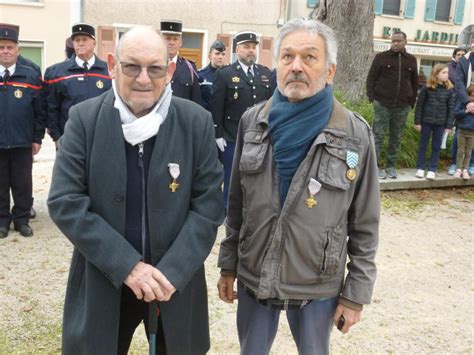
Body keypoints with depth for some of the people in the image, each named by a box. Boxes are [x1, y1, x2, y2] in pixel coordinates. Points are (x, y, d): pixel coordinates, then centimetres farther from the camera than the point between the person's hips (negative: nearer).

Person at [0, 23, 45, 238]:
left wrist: (37, 138, -1)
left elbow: (39, 111, 2)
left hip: (23, 142, -1)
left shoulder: (31, 76, 2)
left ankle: (22, 219, 20)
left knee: (23, 184, 7)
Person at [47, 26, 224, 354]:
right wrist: (127, 266, -18)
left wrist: (171, 272, -16)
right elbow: (65, 202, -11)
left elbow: (208, 204, -7)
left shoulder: (197, 122, -7)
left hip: (176, 280, 1)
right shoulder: (84, 119, -7)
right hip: (103, 281, 0)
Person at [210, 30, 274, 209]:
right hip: (233, 140, -3)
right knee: (231, 181, 6)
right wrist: (218, 135, -9)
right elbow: (216, 107, -4)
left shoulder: (266, 73, 11)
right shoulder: (224, 74, -1)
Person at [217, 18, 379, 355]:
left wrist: (356, 293, -4)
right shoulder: (252, 122, -3)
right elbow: (236, 204, 4)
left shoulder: (356, 135, -12)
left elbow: (365, 225, -6)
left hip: (319, 286, -2)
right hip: (253, 278, 3)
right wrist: (228, 265, 5)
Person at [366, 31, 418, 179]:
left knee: (396, 137, 8)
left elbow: (414, 82, 16)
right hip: (382, 104, -3)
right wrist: (372, 97, -8)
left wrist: (412, 102, 11)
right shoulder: (381, 57, 0)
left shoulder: (411, 60, 10)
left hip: (402, 106, 3)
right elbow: (371, 78, 1)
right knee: (378, 135, -3)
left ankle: (391, 166, 16)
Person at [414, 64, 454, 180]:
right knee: (423, 145, 8)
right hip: (426, 121, -2)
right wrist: (417, 122, -5)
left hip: (440, 123, 2)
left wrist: (449, 125, -2)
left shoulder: (449, 90, -1)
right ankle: (420, 168, 18)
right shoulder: (427, 88, -7)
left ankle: (432, 170, 15)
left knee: (436, 147, 7)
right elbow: (419, 105, -3)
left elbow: (451, 108, 1)